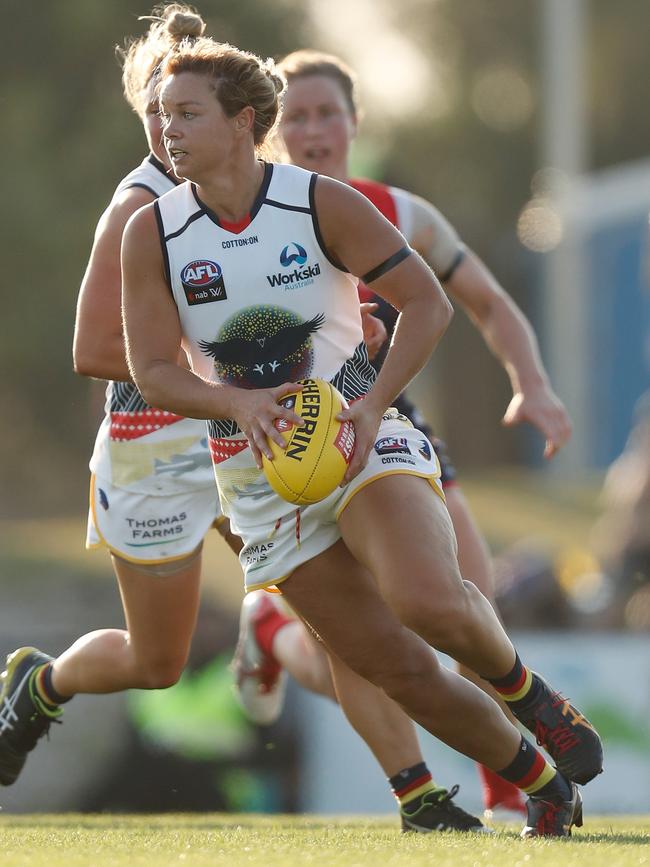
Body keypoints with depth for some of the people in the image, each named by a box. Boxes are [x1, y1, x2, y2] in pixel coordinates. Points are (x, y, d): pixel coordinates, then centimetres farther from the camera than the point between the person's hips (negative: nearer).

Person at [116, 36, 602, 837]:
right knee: (399, 669, -3)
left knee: (430, 603, -31)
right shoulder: (151, 235, -3)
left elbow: (426, 301, -7)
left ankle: (529, 694, 1)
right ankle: (543, 791, 16)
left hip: (359, 438, -2)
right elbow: (153, 373, -6)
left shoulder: (323, 204, -7)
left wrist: (374, 403, -20)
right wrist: (236, 402, -26)